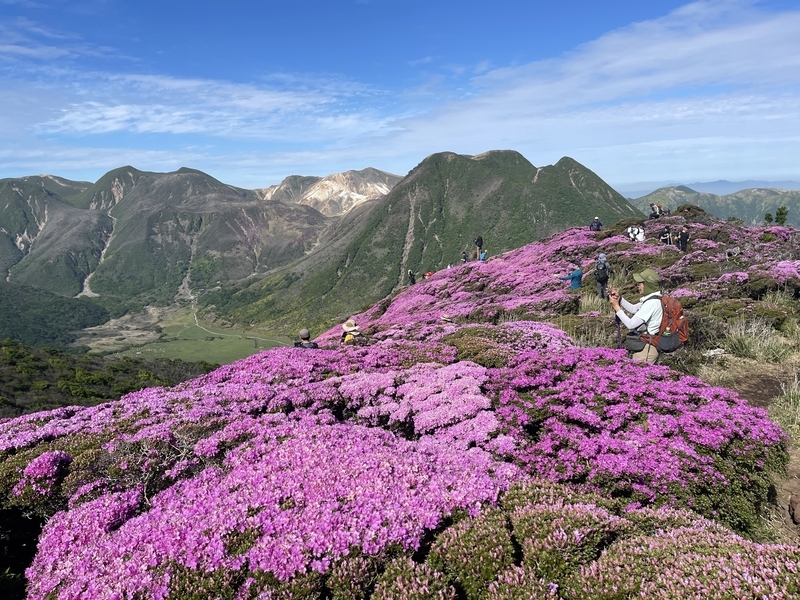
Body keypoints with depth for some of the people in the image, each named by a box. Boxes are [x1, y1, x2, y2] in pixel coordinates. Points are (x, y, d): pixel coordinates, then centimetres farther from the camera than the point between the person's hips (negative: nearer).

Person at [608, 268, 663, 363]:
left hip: (645, 348, -9)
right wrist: (619, 298, 6)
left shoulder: (651, 303, -24)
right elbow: (633, 309, 20)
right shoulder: (651, 299, 6)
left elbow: (631, 324, -25)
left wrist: (616, 307, -16)